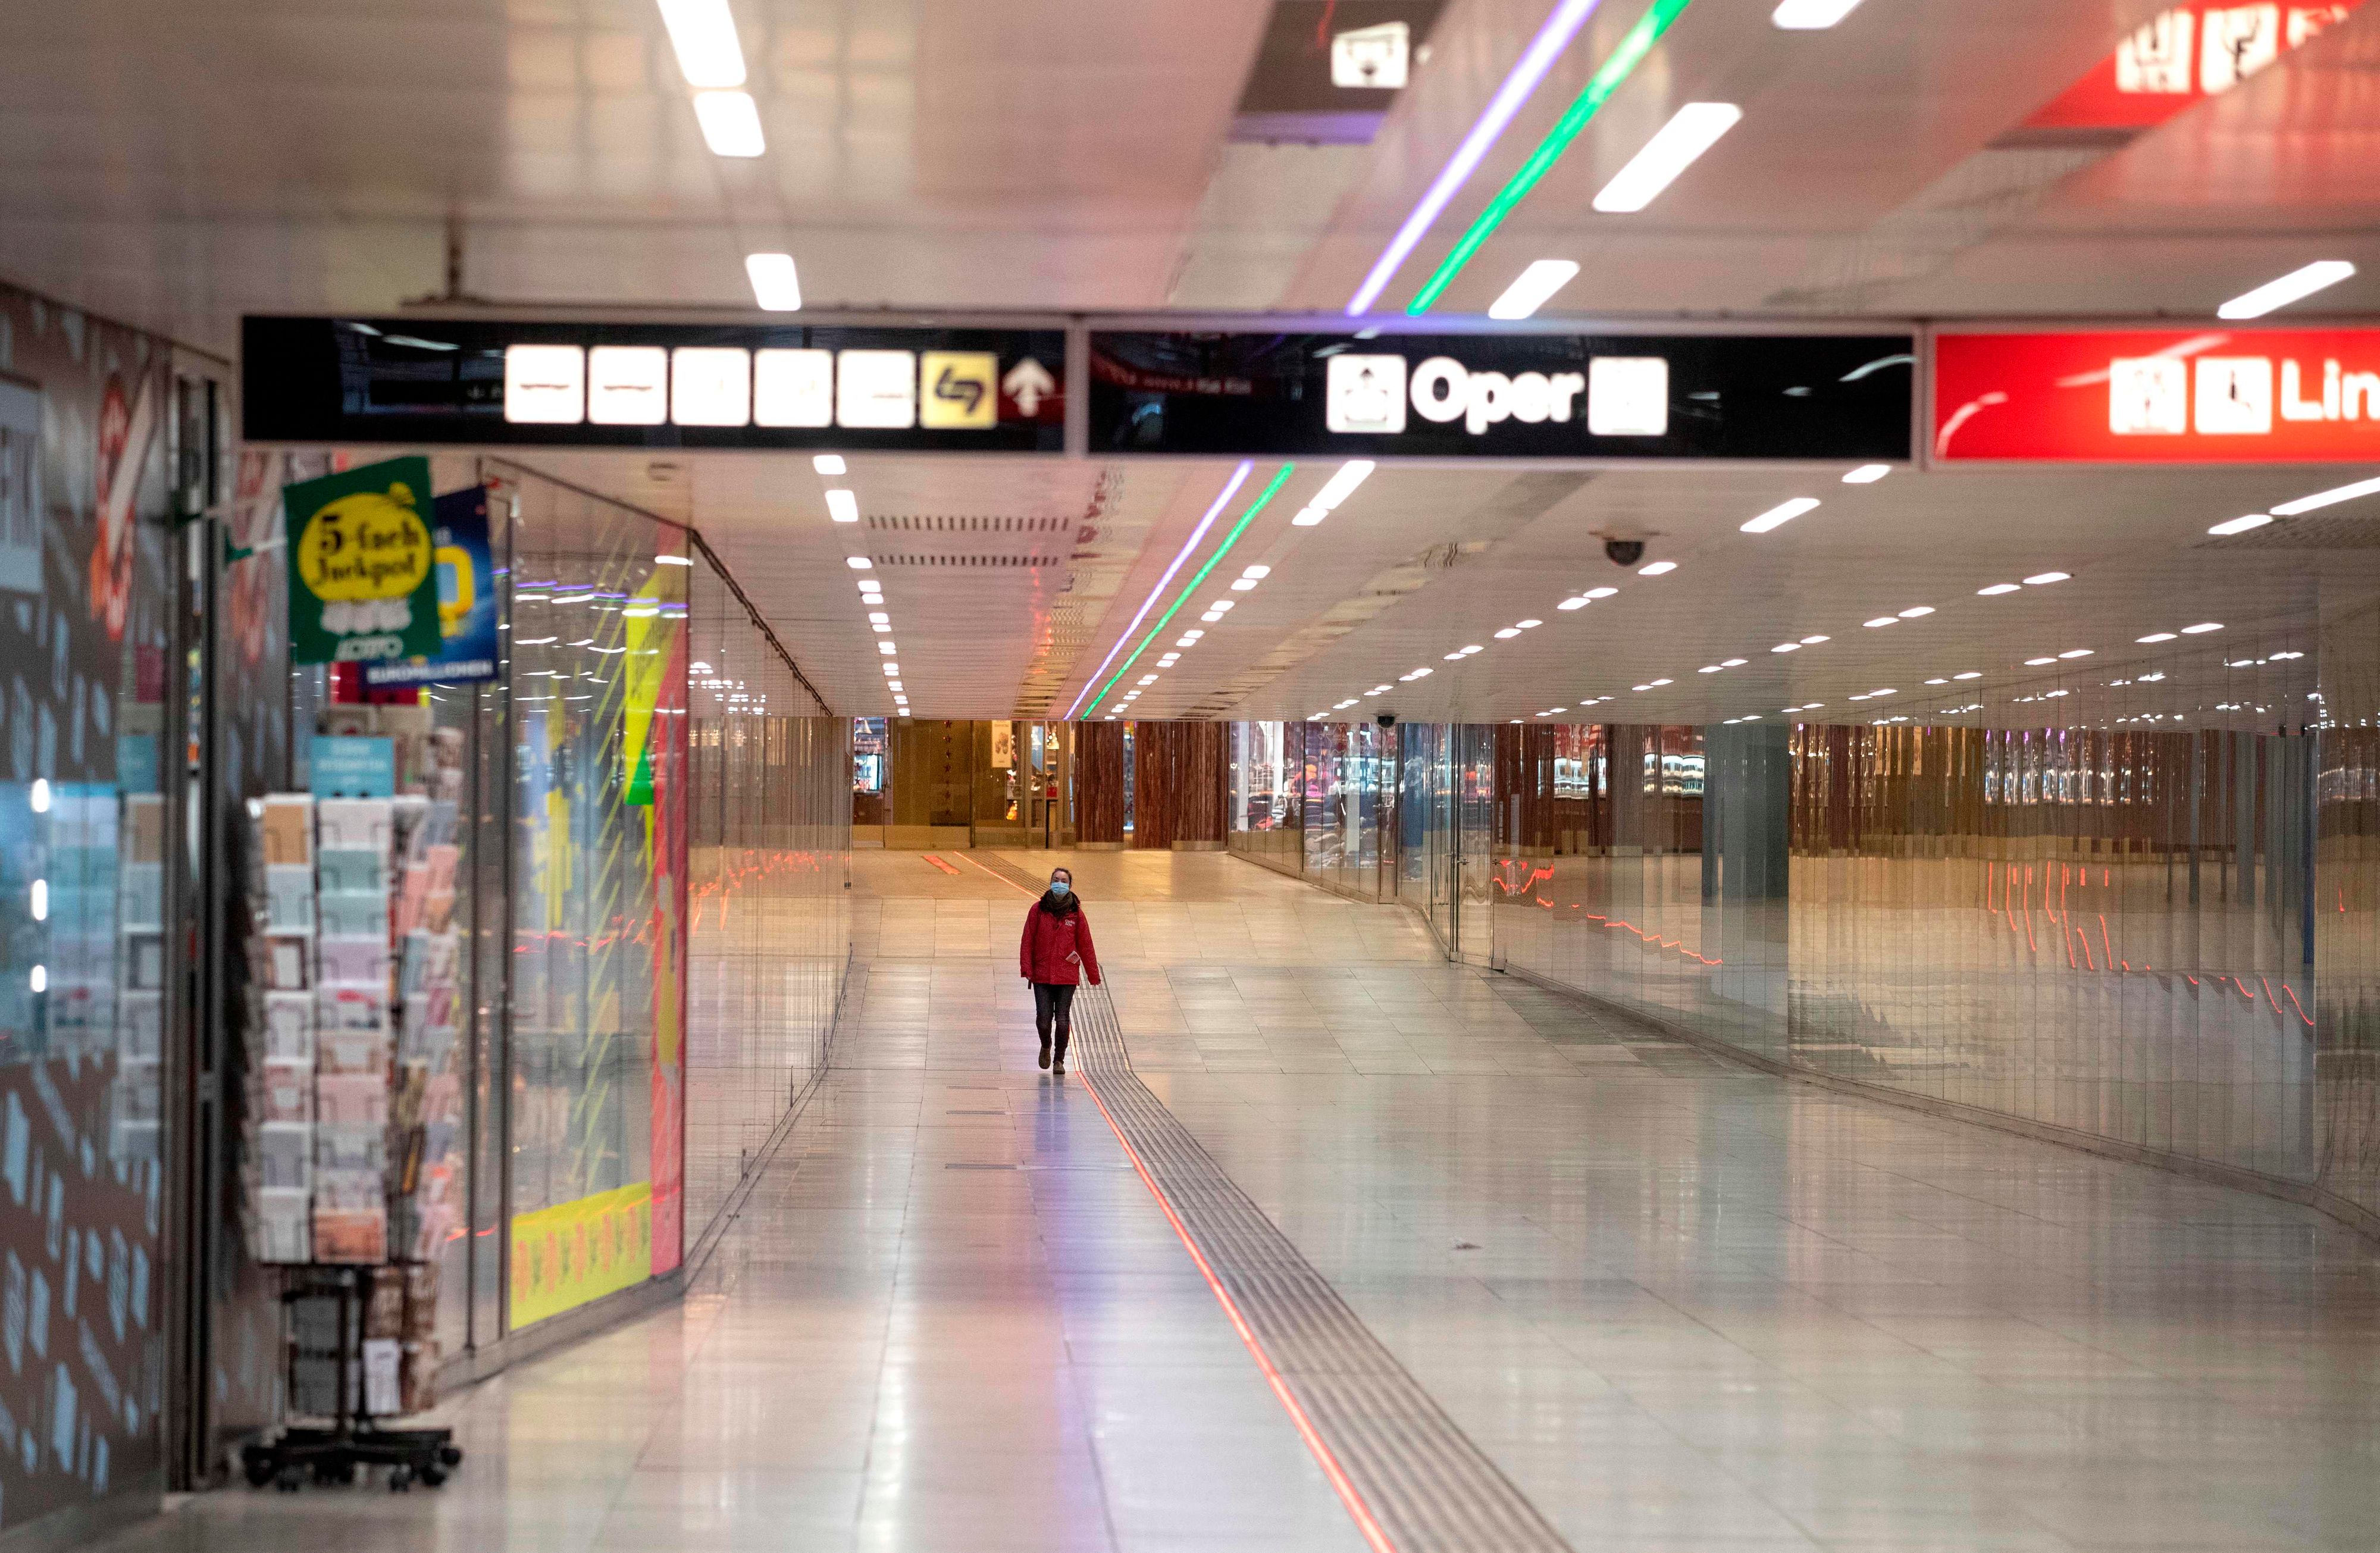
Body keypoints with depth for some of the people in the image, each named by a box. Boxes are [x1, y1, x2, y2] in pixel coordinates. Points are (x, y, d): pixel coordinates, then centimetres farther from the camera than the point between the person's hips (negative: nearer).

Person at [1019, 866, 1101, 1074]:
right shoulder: (1038, 909, 1)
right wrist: (1026, 968, -6)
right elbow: (1028, 941, 2)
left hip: (1067, 976, 0)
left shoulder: (1076, 913, 2)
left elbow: (1085, 945, 5)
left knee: (1063, 1020, -1)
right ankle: (1046, 1047, 29)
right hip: (1042, 975, 0)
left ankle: (1059, 1060, 16)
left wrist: (1093, 974, 6)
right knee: (1043, 1019, -3)